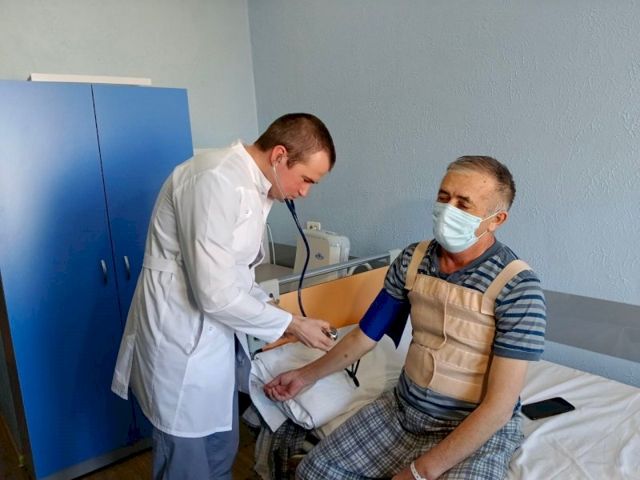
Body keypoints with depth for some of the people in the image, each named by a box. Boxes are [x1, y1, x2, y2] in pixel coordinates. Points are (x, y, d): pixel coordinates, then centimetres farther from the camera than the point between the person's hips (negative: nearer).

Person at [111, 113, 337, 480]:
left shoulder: (256, 188, 7)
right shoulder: (216, 180, -24)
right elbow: (214, 292, -27)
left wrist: (276, 315, 2)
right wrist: (291, 324, -16)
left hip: (215, 335, 9)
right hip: (180, 340, -9)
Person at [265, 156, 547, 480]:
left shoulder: (517, 286, -20)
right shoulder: (412, 259, -4)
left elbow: (499, 406, -21)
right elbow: (366, 335, 7)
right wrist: (306, 375, 15)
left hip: (480, 430, -4)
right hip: (402, 408, 5)